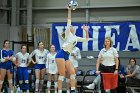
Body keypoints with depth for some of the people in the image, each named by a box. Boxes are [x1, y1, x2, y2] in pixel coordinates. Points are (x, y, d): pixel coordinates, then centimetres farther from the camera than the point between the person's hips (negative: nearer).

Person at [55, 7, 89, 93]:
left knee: (73, 73, 0)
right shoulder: (68, 34, 1)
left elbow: (86, 39, 26)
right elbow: (69, 21, -7)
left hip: (67, 56, 8)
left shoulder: (76, 38, 20)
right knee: (62, 75, -9)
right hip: (61, 55, -8)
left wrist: (86, 31, 16)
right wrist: (69, 10, -9)